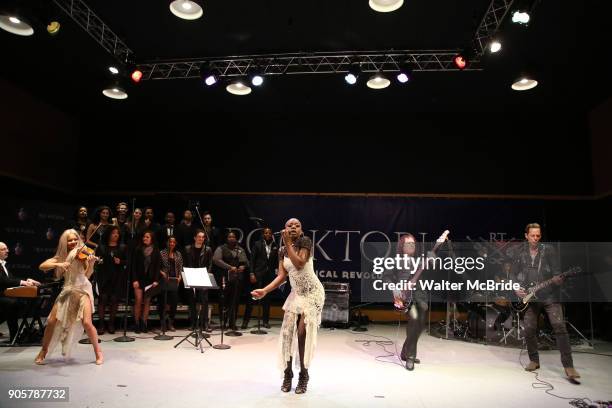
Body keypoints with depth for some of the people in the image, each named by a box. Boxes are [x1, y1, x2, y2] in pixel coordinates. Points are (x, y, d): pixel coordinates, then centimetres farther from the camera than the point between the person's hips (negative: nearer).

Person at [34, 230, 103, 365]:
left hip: (82, 289, -4)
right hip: (67, 291, 4)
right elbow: (42, 266, -5)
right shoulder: (61, 256, 6)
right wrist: (58, 264, -22)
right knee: (51, 321, -2)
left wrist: (91, 264, -37)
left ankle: (98, 352, 1)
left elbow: (87, 275, -16)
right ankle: (43, 351, 24)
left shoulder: (82, 254, -5)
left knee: (86, 322, -17)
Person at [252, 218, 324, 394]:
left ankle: (303, 375, 8)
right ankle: (288, 373, 14)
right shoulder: (282, 251, 6)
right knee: (286, 332, -1)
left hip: (312, 293, -6)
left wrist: (288, 243, -22)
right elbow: (281, 276, -1)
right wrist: (264, 290, -12)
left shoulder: (305, 242, -11)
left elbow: (299, 264, -25)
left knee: (303, 333, -8)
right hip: (296, 294, 6)